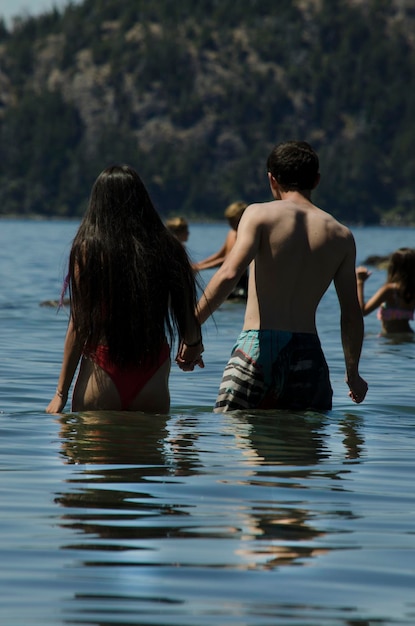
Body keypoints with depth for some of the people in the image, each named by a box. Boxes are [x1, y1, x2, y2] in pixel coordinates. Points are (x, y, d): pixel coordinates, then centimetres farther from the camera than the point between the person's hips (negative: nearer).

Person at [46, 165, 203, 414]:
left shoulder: (89, 248, -3)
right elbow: (187, 323, 6)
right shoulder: (168, 248, 3)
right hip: (153, 375, 2)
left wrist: (61, 393, 1)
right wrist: (195, 346, 31)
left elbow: (79, 325, -4)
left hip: (103, 373, -2)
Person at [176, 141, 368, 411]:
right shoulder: (341, 236, 12)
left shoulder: (259, 214, 2)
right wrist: (353, 374, 23)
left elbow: (229, 274, -13)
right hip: (308, 353, 3)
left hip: (258, 346, -3)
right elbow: (352, 314, 12)